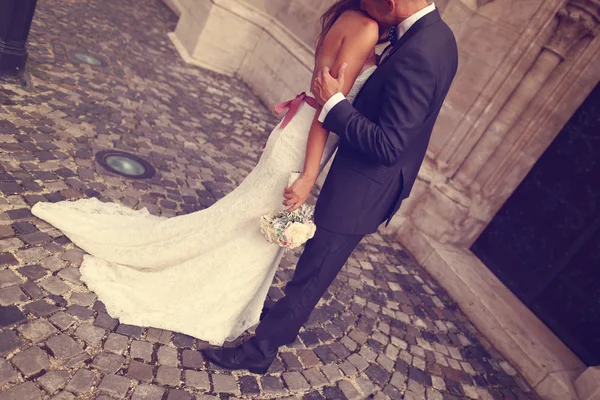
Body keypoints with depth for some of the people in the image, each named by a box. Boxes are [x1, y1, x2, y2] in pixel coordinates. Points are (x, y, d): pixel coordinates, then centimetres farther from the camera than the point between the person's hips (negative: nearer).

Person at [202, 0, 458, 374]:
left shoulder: (417, 53, -26)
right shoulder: (437, 32, 6)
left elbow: (388, 145, -28)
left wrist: (335, 102, -22)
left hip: (361, 189, -10)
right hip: (372, 183, 10)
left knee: (311, 276, 5)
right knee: (315, 265, 25)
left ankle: (259, 351, 24)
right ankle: (287, 320, 47)